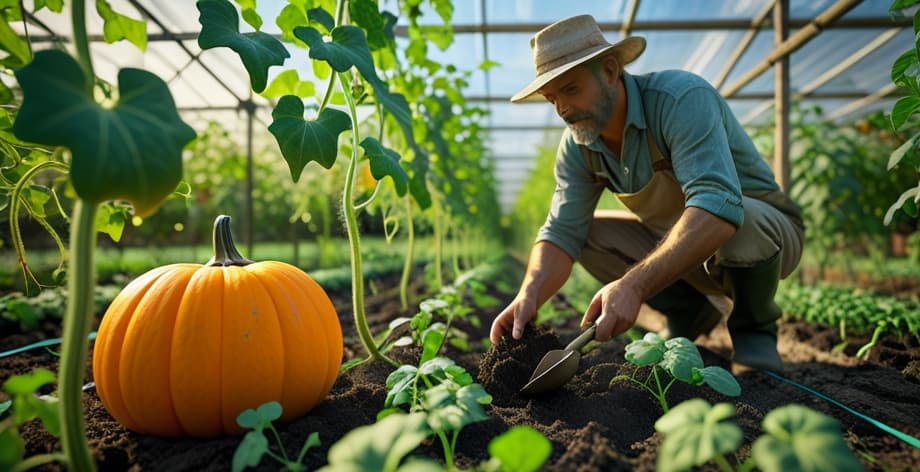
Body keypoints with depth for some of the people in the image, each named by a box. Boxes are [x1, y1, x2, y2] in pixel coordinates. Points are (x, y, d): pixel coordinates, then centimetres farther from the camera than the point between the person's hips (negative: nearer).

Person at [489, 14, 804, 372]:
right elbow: (562, 232, -15)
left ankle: (754, 329, -5)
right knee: (586, 229, -9)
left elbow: (719, 207, -43)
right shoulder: (576, 147, -10)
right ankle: (689, 314, 6)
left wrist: (633, 286, -52)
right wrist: (529, 297, -34)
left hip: (764, 228, -5)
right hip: (675, 244, 6)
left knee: (742, 226, -39)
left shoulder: (682, 97, -29)